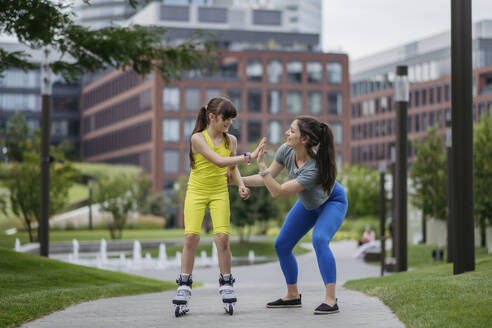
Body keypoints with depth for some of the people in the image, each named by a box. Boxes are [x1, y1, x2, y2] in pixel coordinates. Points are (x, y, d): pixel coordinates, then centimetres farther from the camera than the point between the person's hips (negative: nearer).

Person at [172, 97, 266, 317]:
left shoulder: (230, 140, 0)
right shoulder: (198, 138, -15)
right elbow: (218, 161, -25)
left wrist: (240, 185, -6)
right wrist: (249, 156, -29)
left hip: (220, 193, 3)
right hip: (196, 191, -3)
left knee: (222, 237, -11)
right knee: (191, 236, -12)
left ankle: (226, 284, 3)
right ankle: (184, 286, -1)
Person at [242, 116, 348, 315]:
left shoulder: (315, 168, -41)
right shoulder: (286, 151, -23)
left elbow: (277, 192, -40)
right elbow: (267, 179, -11)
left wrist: (262, 166, -45)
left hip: (332, 202, -7)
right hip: (308, 204, 7)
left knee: (319, 240, -32)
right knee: (281, 245, 4)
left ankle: (331, 300, -28)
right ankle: (292, 296, 20)